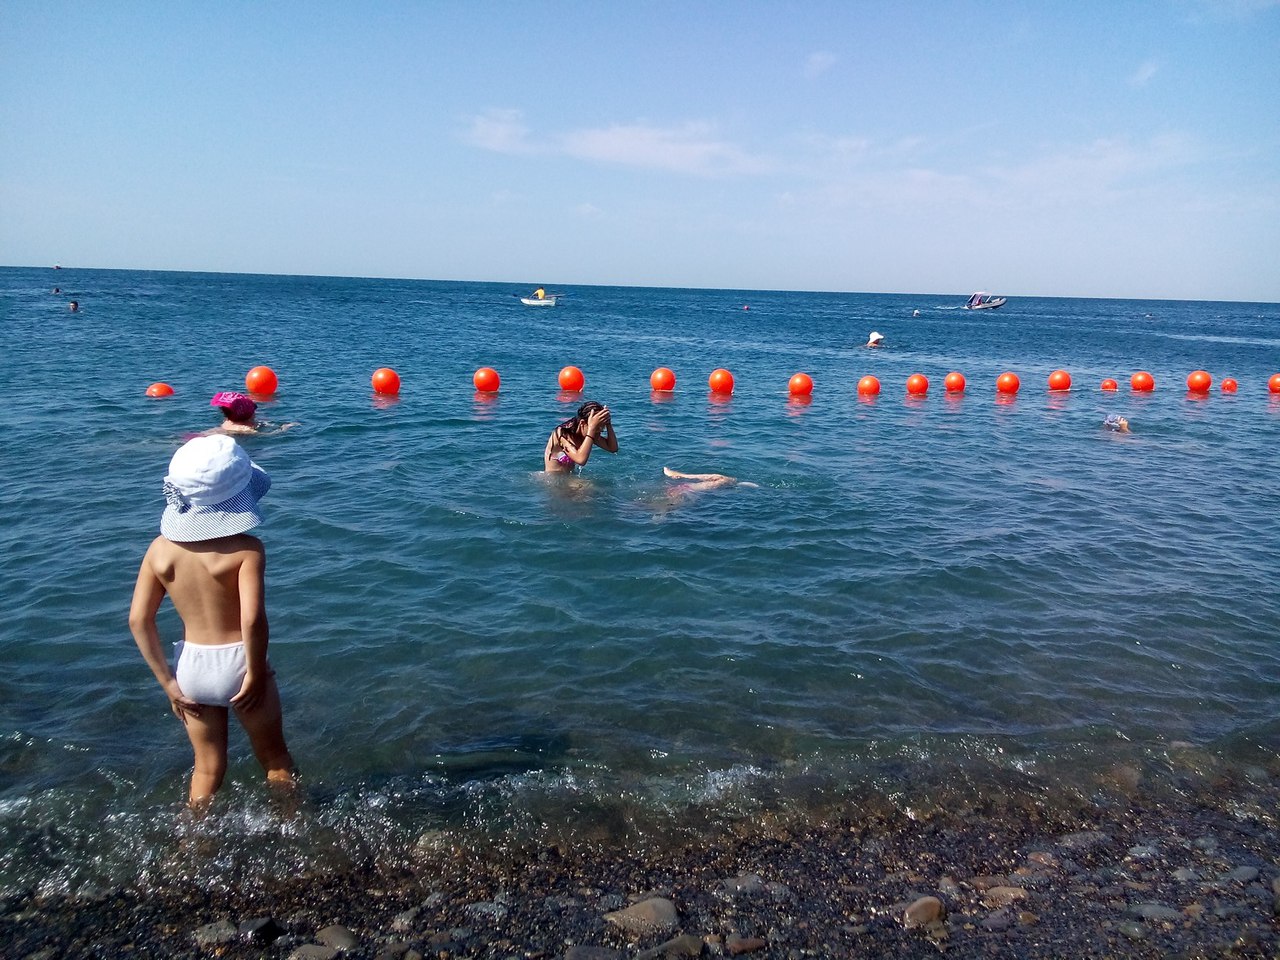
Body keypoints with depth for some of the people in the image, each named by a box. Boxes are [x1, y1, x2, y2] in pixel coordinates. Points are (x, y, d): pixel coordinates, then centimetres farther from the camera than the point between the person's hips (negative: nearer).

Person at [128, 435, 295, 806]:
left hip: (192, 667, 3)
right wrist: (257, 674, -13)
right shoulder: (246, 549, -19)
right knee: (274, 757, 20)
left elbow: (138, 620, -4)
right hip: (238, 663, -3)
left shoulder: (161, 548, -5)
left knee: (208, 767, 23)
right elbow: (253, 619, -27)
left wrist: (167, 681, 2)